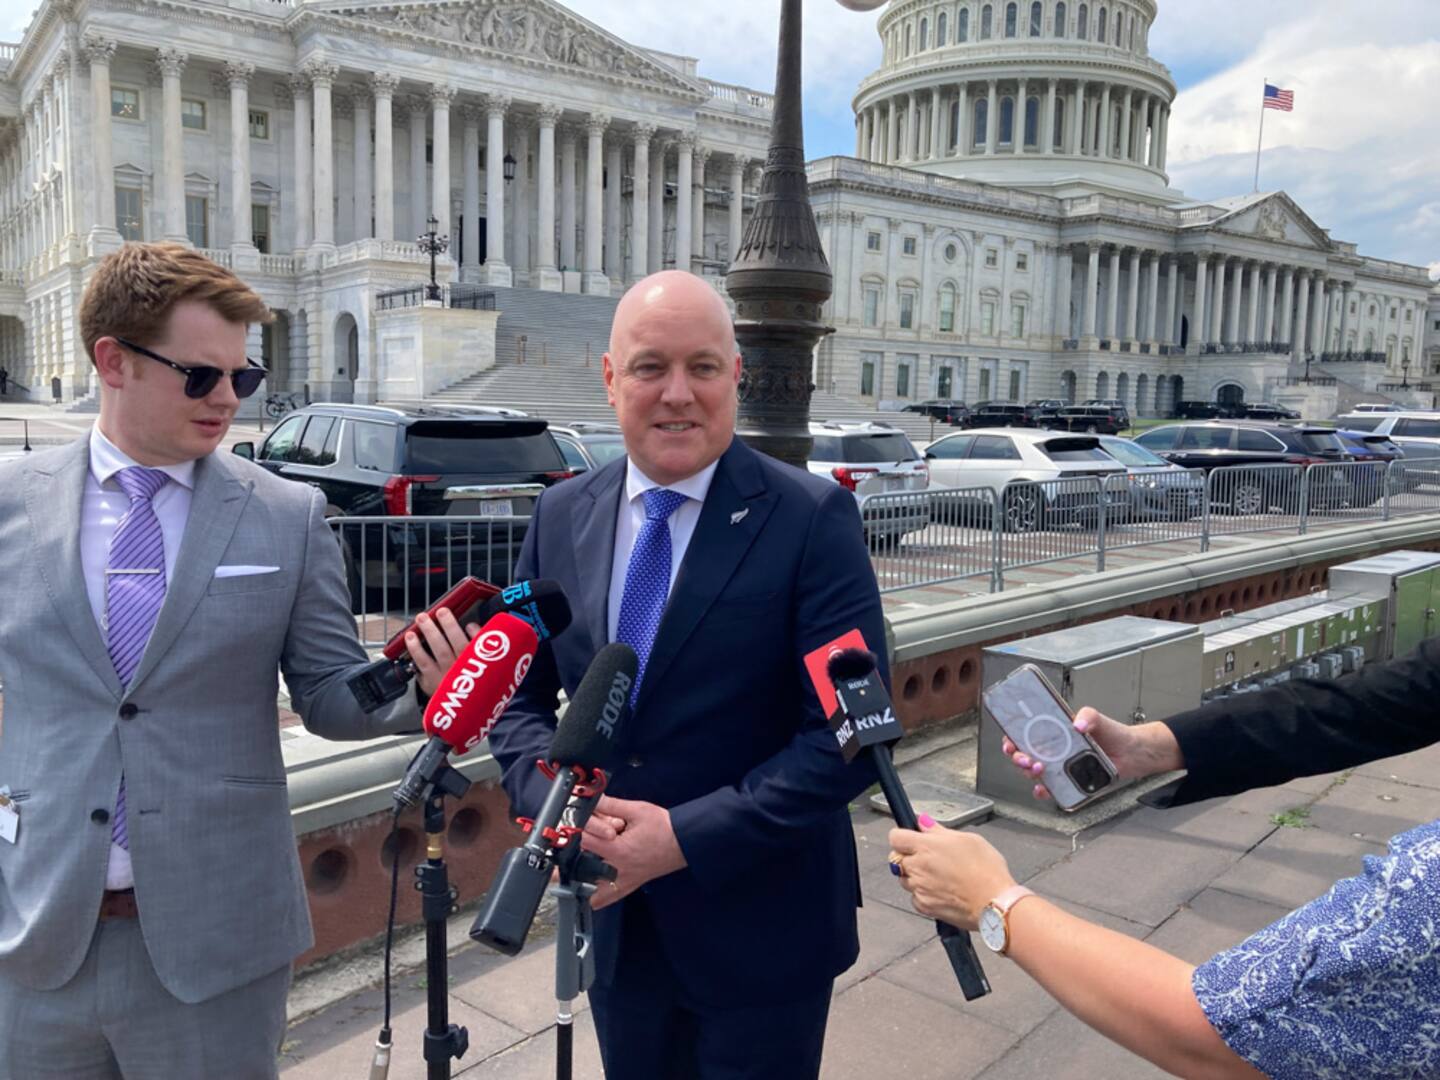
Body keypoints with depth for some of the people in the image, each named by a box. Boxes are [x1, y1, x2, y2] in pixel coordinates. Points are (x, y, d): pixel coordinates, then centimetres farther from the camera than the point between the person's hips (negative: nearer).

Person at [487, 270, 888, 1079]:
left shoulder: (812, 519, -15)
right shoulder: (562, 516, 0)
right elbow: (519, 696, 6)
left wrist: (687, 837, -21)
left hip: (761, 927, -4)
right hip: (616, 917, 4)